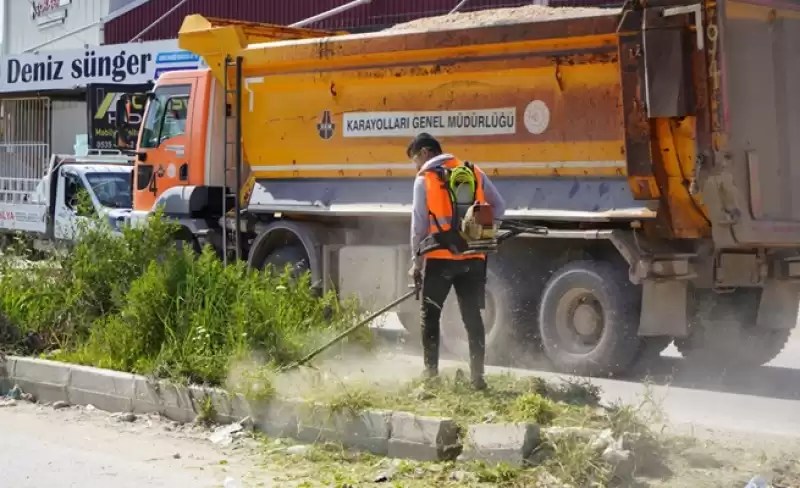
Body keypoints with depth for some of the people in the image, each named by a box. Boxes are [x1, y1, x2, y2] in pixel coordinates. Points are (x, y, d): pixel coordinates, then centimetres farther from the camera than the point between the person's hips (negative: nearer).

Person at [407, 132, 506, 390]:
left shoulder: (424, 179, -2)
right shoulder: (474, 172, 11)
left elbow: (419, 224, -2)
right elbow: (499, 206, 10)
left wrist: (416, 260, 5)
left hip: (439, 257, -4)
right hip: (473, 258, 4)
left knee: (430, 315, 10)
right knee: (472, 316, 8)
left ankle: (431, 371, 9)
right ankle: (477, 375, 3)